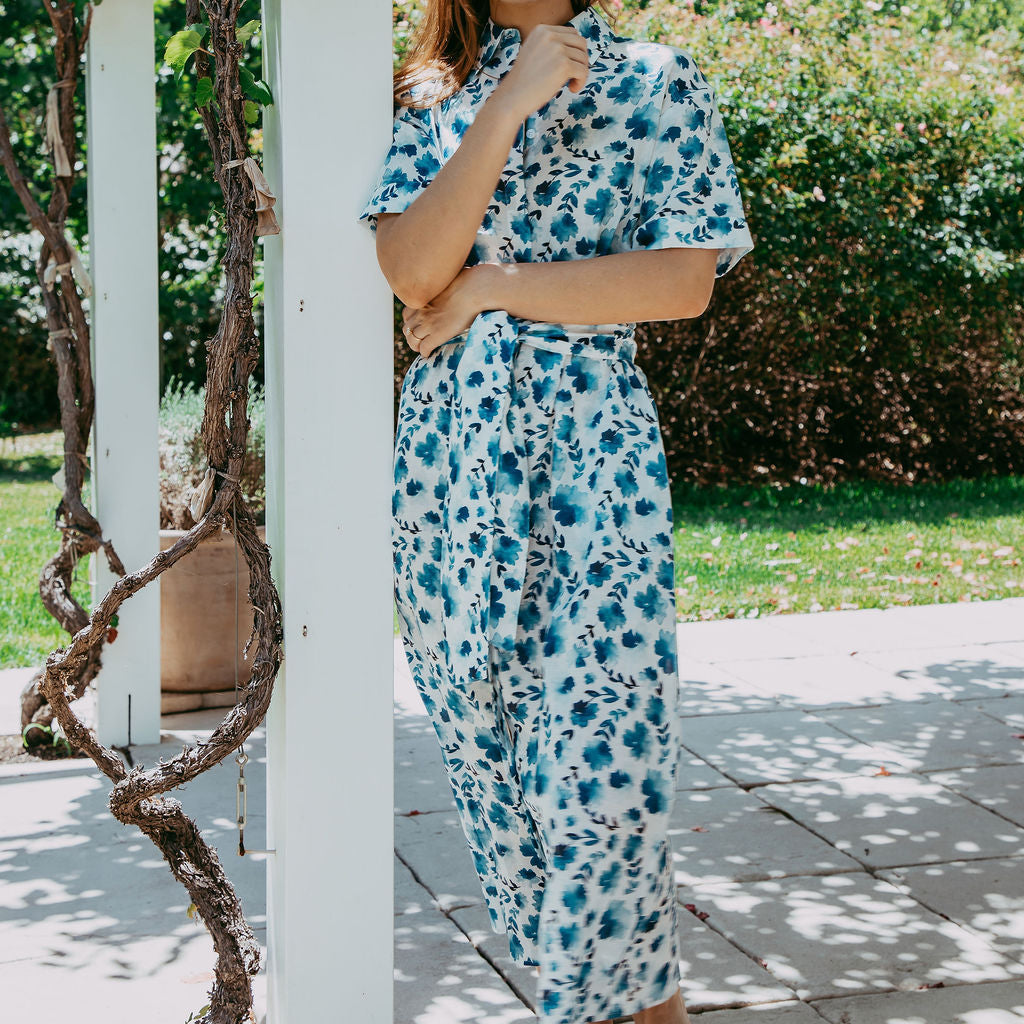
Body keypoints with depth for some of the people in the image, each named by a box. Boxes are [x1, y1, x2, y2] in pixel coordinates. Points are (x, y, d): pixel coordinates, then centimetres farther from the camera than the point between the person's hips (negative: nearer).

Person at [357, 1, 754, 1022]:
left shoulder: (657, 83, 5)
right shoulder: (437, 96, 12)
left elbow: (683, 282, -9)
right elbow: (410, 269, -6)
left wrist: (485, 286, -7)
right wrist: (506, 107, -13)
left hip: (591, 453, -3)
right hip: (448, 453, 4)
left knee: (593, 762, -9)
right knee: (488, 755, 7)